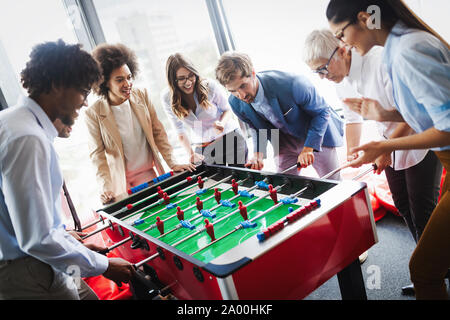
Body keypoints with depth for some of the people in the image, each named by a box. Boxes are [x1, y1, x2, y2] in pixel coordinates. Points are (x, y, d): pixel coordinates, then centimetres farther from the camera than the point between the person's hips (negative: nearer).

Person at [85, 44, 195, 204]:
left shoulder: (142, 95, -4)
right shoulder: (94, 113, -13)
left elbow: (158, 132, 1)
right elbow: (97, 154, -8)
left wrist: (172, 164, -4)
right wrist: (106, 188, -18)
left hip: (148, 172, 3)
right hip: (120, 179, -2)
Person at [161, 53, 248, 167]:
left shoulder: (209, 86, -17)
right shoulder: (167, 98, -11)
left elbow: (227, 110, -2)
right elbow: (180, 132, -2)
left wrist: (221, 123, -23)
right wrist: (191, 153, -12)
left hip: (230, 138, -1)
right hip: (202, 147, 2)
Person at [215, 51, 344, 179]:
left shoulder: (291, 84, -35)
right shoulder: (235, 103, -18)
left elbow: (322, 111, -21)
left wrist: (308, 148, -29)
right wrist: (258, 154, -17)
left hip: (317, 135, -3)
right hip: (284, 142, 3)